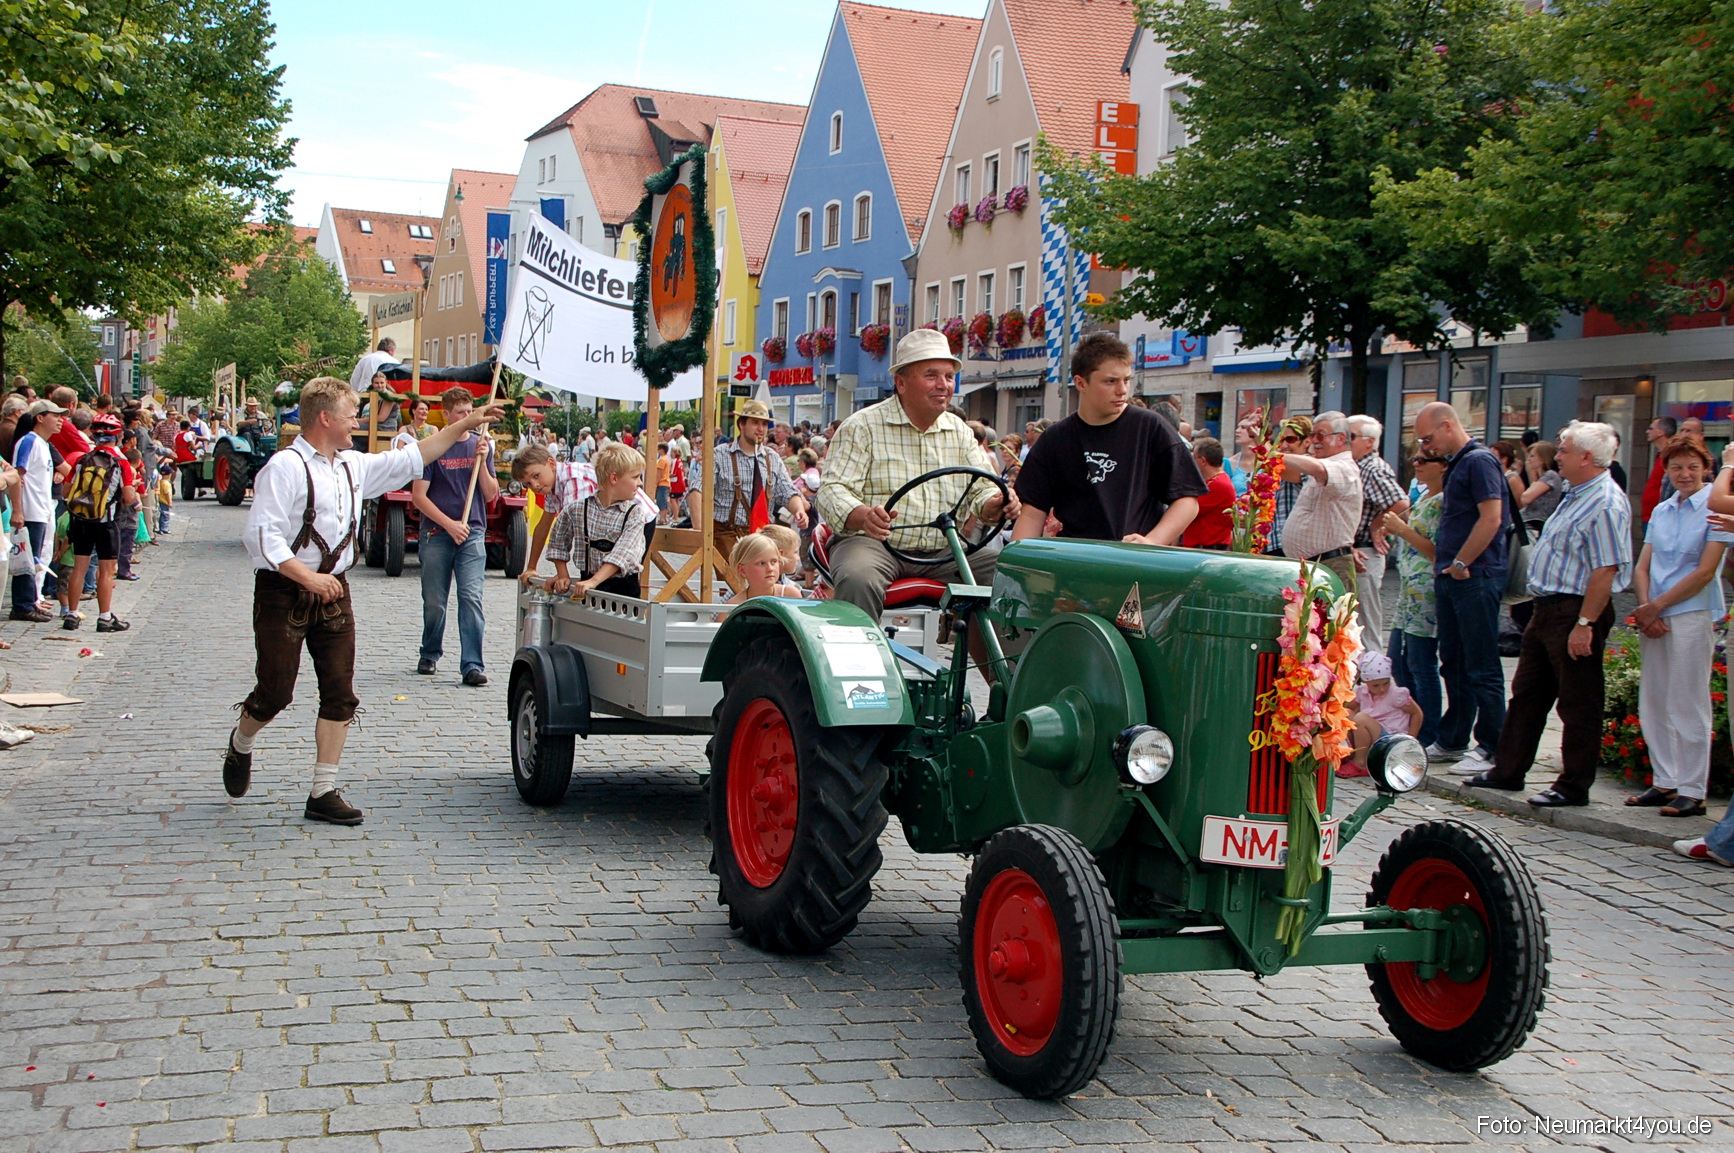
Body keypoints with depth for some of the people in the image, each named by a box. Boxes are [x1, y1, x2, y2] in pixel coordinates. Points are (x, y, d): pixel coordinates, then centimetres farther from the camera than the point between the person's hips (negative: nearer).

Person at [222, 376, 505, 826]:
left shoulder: (353, 466, 11)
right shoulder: (285, 467, -13)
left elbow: (408, 460, 22)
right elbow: (261, 534, -19)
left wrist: (463, 425, 22)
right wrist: (308, 577, -23)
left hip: (333, 590, 7)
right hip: (284, 591, -7)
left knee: (340, 695, 2)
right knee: (276, 692, 0)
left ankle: (323, 793, 8)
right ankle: (239, 746, 33)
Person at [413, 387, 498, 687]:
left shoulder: (482, 445, 7)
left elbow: (491, 495, 5)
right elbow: (418, 496, -5)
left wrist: (482, 461, -9)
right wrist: (449, 524, -13)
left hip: (473, 532, 1)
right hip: (436, 533, -1)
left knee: (471, 598, -10)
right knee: (434, 602, 8)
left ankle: (472, 665, -11)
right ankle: (430, 654, 29)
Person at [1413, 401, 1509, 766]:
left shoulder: (1479, 461, -12)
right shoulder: (1456, 464, 18)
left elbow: (1491, 518, -21)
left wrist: (1460, 564, -16)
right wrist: (1442, 565, 14)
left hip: (1475, 578, -10)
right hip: (1451, 577, 10)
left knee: (1481, 667, -5)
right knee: (1454, 664, 14)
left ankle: (1493, 748, 0)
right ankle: (1453, 741, 21)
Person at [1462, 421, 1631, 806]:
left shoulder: (1606, 504, -18)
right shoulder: (1577, 495, 14)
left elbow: (1605, 570, -23)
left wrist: (1584, 624, -25)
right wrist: (1545, 610, 19)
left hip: (1575, 612, -10)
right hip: (1548, 608, 11)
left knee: (1577, 703, 0)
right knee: (1527, 693, 14)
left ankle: (1574, 786, 9)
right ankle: (1508, 770, 23)